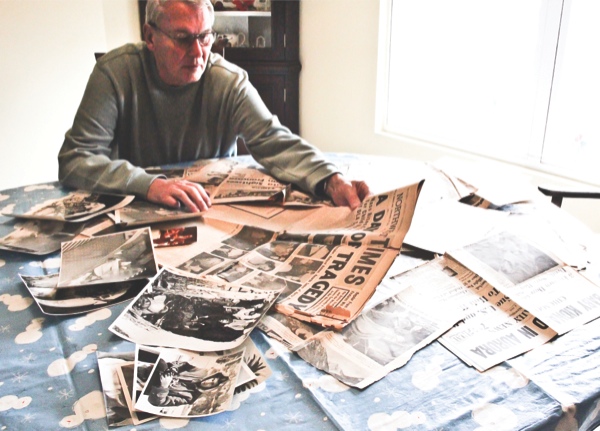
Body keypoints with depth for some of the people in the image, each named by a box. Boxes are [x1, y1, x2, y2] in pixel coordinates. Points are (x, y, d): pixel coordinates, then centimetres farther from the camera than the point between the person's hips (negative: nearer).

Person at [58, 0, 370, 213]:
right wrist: (150, 184, -33)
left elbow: (275, 142, -13)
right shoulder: (115, 72, -12)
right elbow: (75, 159, -16)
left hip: (215, 210, 0)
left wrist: (332, 181, -32)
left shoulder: (230, 81, -9)